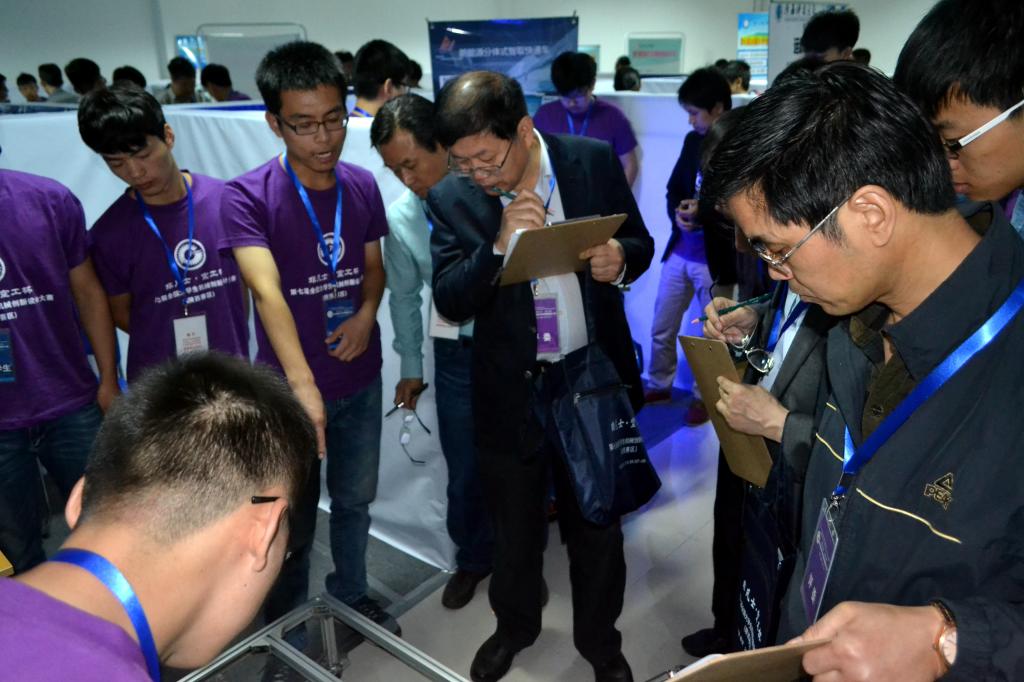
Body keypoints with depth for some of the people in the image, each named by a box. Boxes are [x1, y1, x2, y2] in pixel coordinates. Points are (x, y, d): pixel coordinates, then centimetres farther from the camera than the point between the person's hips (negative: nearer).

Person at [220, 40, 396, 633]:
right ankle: (288, 624, 40)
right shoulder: (248, 197, -17)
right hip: (291, 387, -4)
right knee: (292, 518, 14)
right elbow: (267, 290, -29)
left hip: (360, 380, 4)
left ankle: (352, 596, 45)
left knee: (356, 500, 20)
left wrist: (367, 314, -12)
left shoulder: (363, 186, -2)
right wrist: (303, 384, -42)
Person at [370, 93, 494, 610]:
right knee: (464, 472, 13)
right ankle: (473, 558, 40)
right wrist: (411, 367, 14)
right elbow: (404, 296, 8)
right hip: (458, 354, 2)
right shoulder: (400, 217, -5)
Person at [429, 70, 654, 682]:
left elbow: (641, 244, 2)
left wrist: (620, 259, -21)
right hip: (511, 390, 0)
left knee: (598, 523, 18)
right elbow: (450, 301, -13)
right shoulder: (452, 198, -9)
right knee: (515, 525, 21)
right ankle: (515, 625, 50)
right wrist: (499, 246, -29)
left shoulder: (595, 161, -8)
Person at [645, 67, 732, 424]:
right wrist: (677, 214, -11)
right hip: (679, 252, 6)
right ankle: (658, 386, 33)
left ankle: (704, 396, 28)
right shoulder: (693, 141, 7)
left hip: (716, 259, -5)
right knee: (661, 328, 14)